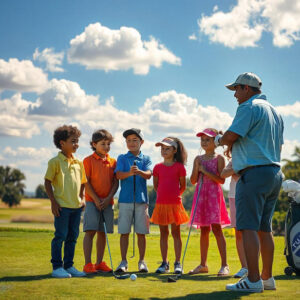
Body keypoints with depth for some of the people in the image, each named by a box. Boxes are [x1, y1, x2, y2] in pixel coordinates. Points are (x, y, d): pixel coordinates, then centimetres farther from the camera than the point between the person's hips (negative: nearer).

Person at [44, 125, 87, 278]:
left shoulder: (78, 163, 12)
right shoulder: (55, 162, -5)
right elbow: (47, 182, -5)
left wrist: (81, 198, 8)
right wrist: (53, 202, -11)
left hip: (76, 206, 6)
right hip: (62, 206, -6)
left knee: (72, 237, 10)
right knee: (60, 236, -4)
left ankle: (69, 266, 19)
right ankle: (57, 267, 5)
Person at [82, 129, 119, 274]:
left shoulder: (113, 162, 10)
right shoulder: (88, 160, -1)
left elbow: (116, 182, 7)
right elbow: (86, 182, -5)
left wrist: (108, 198, -7)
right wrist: (96, 199, -10)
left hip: (107, 202, 4)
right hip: (92, 201, -4)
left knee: (103, 232, 7)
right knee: (90, 231, -8)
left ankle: (99, 262, 16)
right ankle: (88, 264, -5)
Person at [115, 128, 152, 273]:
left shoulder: (146, 159, 9)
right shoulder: (122, 158, 8)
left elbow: (148, 174, -7)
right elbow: (119, 175, -6)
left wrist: (139, 171, -29)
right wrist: (130, 173, -26)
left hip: (141, 199, 0)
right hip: (125, 199, 0)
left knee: (141, 232, 3)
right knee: (124, 232, 1)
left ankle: (142, 261, 14)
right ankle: (123, 262, 10)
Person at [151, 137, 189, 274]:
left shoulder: (179, 167, -2)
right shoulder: (158, 167, 6)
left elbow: (183, 186, 5)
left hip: (175, 204, -3)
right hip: (161, 204, 3)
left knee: (176, 233, 1)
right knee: (163, 233, 7)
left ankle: (177, 263, 6)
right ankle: (164, 263, 13)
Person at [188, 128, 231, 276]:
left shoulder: (219, 158, -2)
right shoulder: (198, 159, 11)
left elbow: (221, 180, -10)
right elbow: (193, 181, 8)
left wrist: (205, 171, -13)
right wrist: (197, 169, -8)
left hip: (214, 194, -4)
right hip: (201, 194, 5)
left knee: (216, 228, -10)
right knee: (204, 229, 8)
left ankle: (224, 265, -7)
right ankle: (203, 264, 14)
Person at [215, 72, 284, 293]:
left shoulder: (249, 107, -7)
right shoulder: (275, 112, 21)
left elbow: (231, 136, -15)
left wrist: (219, 140, 8)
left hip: (254, 173, -9)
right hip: (275, 173, 9)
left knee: (248, 226, -9)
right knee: (264, 228, 12)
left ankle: (253, 280, -12)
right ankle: (267, 278, 15)